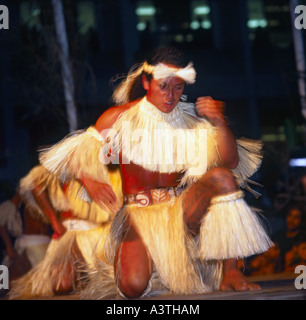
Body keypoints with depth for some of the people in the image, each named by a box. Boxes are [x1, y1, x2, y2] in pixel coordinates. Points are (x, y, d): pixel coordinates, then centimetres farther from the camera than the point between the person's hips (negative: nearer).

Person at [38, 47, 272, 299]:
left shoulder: (192, 120, 4)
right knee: (133, 287, -28)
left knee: (221, 176, -27)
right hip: (138, 213, -2)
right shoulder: (120, 118, -1)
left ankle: (230, 272, -24)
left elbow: (231, 162, -2)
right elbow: (77, 156, -1)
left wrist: (221, 124, -19)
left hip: (181, 211, 2)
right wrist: (90, 183, -23)